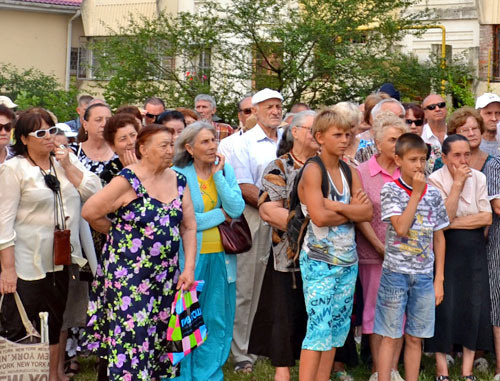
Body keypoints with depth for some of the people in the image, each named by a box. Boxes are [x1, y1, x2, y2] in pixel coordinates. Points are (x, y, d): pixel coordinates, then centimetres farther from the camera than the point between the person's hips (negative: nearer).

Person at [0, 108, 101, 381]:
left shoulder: (67, 160, 9)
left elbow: (94, 192, -1)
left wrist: (68, 165, -7)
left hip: (59, 261, 6)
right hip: (26, 263, -5)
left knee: (54, 323, 18)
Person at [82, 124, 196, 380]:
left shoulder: (178, 182, 6)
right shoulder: (128, 181, -12)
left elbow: (189, 227, 8)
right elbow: (89, 212, -11)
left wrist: (189, 269, 0)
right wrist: (119, 233, 2)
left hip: (166, 276, 6)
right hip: (128, 273, -5)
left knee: (159, 338, 11)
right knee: (130, 339, -4)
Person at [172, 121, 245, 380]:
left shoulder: (226, 171, 6)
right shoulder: (178, 175, -8)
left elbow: (237, 210, -7)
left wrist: (218, 175, -10)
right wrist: (220, 215, -8)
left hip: (220, 257, 4)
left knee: (218, 320, 8)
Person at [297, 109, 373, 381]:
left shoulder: (350, 172, 10)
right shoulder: (313, 170, -9)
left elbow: (367, 212, -2)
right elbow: (319, 217, -20)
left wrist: (335, 206, -14)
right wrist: (352, 211, -6)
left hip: (348, 260, 7)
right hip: (319, 261, -7)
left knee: (337, 328, 8)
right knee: (319, 329, -9)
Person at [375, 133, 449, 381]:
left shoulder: (433, 194, 5)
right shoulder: (390, 190, -5)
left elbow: (439, 239, 10)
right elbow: (401, 228, -18)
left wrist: (439, 279, 6)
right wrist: (416, 193, -14)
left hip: (424, 276, 3)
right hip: (395, 273, -3)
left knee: (415, 338, 9)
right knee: (390, 337, 2)